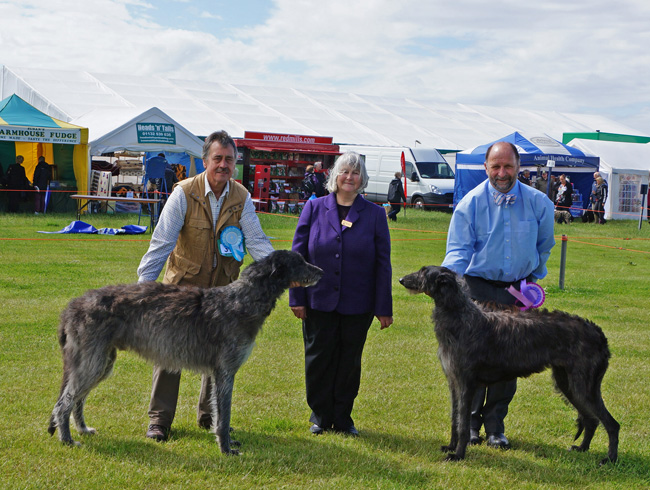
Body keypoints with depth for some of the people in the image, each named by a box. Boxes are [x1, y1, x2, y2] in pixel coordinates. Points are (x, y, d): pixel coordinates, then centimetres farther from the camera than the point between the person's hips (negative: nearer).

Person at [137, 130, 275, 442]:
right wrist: (144, 283, -22)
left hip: (223, 287, 3)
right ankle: (159, 419, 10)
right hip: (183, 284, -3)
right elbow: (162, 241, -16)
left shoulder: (242, 198, -4)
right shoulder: (184, 193, -13)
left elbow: (257, 242, -7)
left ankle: (210, 415, 26)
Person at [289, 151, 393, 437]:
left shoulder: (375, 214, 2)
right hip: (319, 302, 0)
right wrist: (297, 298, -2)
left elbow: (382, 263, 2)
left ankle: (343, 418, 22)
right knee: (318, 360, 7)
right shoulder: (314, 208, 3)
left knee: (349, 362, 8)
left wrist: (383, 308, -2)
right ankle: (320, 417, 22)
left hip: (358, 305, 0)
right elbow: (298, 254, 3)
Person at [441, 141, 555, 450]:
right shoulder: (471, 203, -5)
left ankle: (495, 426, 17)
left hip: (518, 291, 2)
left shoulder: (538, 203, 1)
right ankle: (468, 422, 14)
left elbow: (544, 247, 17)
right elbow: (458, 251, -9)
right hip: (479, 288, -2)